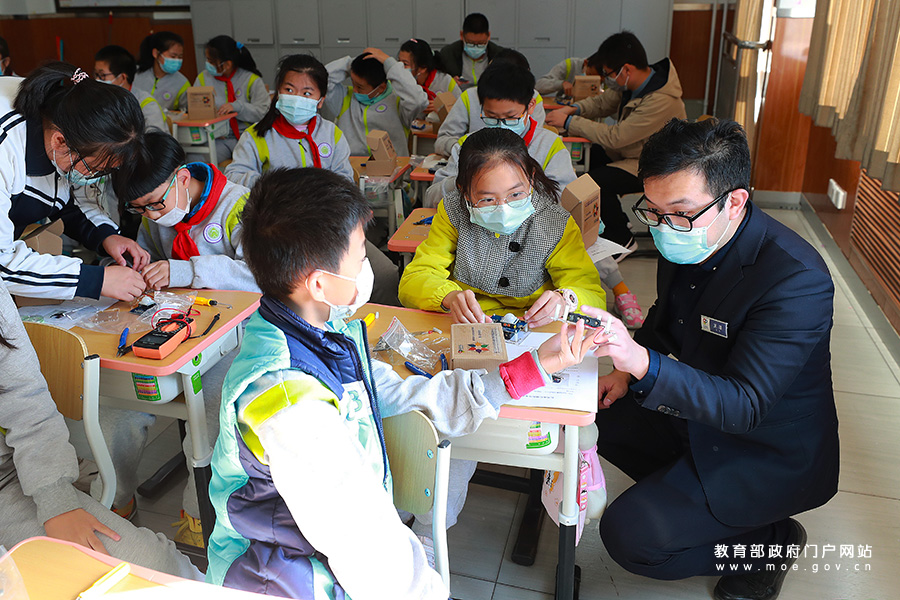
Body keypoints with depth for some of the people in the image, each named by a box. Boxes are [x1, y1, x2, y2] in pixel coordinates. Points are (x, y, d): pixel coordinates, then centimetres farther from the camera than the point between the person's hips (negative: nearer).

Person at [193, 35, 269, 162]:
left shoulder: (252, 79, 3)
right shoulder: (203, 78, 13)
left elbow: (263, 111, -6)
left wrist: (237, 106, -21)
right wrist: (213, 129, -11)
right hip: (217, 138, 2)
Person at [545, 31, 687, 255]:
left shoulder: (662, 102, -32)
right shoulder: (638, 81, -6)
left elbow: (614, 137, -31)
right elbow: (603, 102, 8)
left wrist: (569, 122, -25)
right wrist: (574, 109, -12)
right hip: (634, 150, 9)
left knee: (595, 182, -23)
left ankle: (622, 239, 0)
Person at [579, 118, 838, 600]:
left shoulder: (797, 279, -32)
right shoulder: (684, 244, -9)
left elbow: (744, 406, -34)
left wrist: (645, 363, -48)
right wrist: (627, 368, -5)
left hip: (772, 454, -7)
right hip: (696, 409, 8)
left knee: (628, 535, -16)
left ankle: (772, 540, 7)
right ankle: (682, 493, 16)